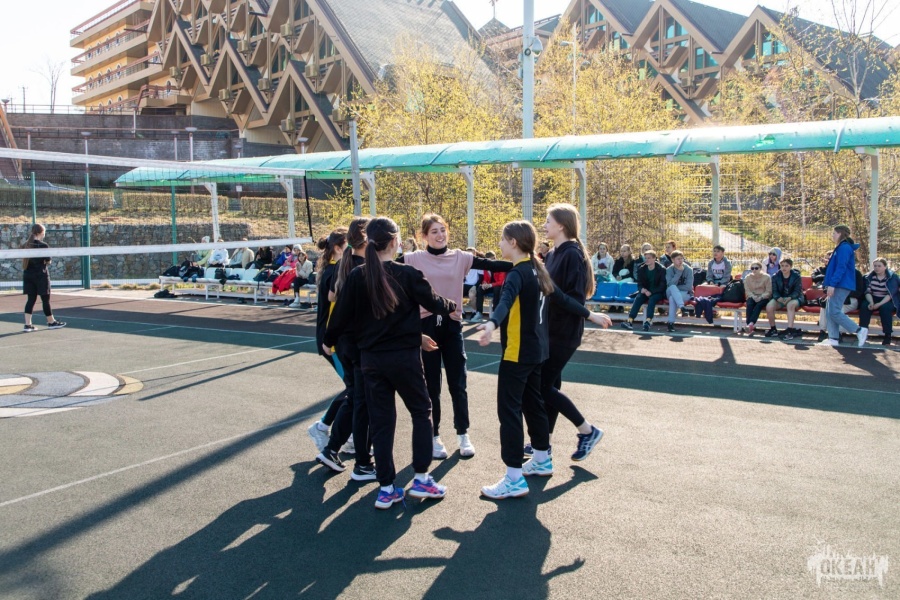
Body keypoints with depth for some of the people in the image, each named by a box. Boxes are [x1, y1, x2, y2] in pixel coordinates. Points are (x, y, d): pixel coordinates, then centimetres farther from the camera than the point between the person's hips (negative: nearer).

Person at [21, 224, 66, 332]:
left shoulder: (25, 245, 6)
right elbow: (48, 261, -10)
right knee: (45, 299, 5)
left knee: (30, 299, 7)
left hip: (28, 274, 6)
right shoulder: (43, 245, -12)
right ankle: (51, 322, 17)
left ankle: (28, 324, 1)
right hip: (41, 274, -6)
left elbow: (24, 261, 7)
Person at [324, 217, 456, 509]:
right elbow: (433, 302, -1)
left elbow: (341, 314, 3)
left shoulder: (356, 277, -3)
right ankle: (421, 478, 14)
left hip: (370, 359, 3)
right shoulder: (408, 274, -11)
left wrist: (328, 341, 22)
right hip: (404, 356, -3)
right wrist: (452, 307, 22)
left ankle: (386, 488, 14)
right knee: (421, 412, 15)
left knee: (380, 421, 11)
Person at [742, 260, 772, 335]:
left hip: (763, 298, -2)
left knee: (759, 305, -35)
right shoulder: (747, 278, 9)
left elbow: (768, 292, -4)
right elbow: (747, 291, 2)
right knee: (749, 304, -32)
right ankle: (750, 325, -44)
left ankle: (751, 323, -52)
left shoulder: (767, 277, 2)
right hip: (752, 297, 2)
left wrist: (760, 297, -21)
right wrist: (754, 297, -18)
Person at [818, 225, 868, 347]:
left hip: (841, 285, -11)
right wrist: (831, 284, 23)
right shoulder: (841, 248, 20)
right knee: (829, 312, 6)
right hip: (838, 285, 11)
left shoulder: (844, 248, -11)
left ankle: (859, 330, -7)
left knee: (834, 312, -13)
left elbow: (841, 268, -20)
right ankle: (833, 338, 5)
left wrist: (832, 284, -24)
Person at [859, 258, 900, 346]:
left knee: (885, 307, -36)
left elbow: (890, 294, -14)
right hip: (873, 300, 3)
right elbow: (868, 292, -3)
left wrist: (879, 304, -28)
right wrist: (871, 302, -24)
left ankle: (888, 336, -30)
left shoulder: (893, 277, -5)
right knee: (864, 306, -29)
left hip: (888, 301, -3)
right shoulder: (869, 277, 5)